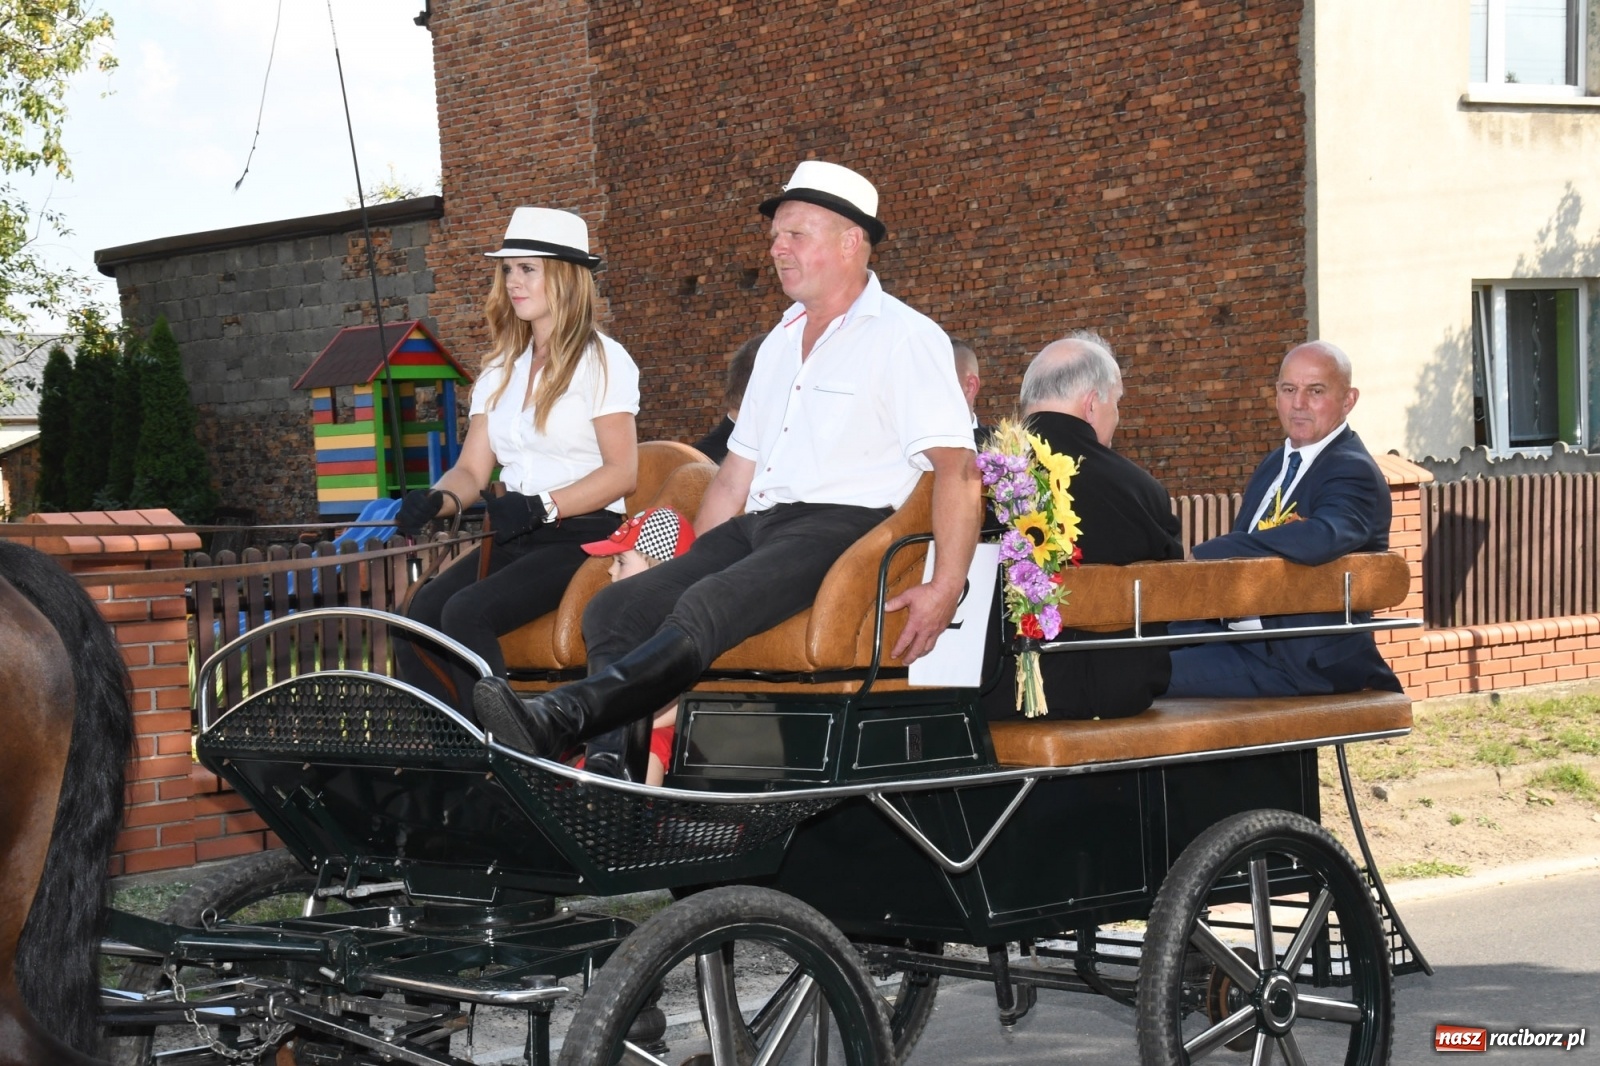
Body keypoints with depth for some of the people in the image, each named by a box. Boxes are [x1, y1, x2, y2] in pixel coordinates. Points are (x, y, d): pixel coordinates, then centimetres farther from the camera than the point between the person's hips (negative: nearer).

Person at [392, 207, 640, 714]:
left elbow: (622, 471, -9)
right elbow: (472, 468, 14)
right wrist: (438, 499, -9)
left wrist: (541, 507, -21)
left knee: (467, 613, -28)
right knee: (420, 615, -19)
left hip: (582, 534, -6)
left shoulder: (601, 360, -2)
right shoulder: (500, 370, 19)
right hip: (514, 538, 6)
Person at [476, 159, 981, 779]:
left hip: (838, 525, -8)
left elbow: (958, 470, -11)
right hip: (756, 525, 8)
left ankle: (558, 720, -47)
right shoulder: (779, 343, 24)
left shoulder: (906, 338, -1)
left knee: (704, 609, -33)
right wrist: (687, 565, 17)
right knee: (614, 608, -13)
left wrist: (946, 589, -22)